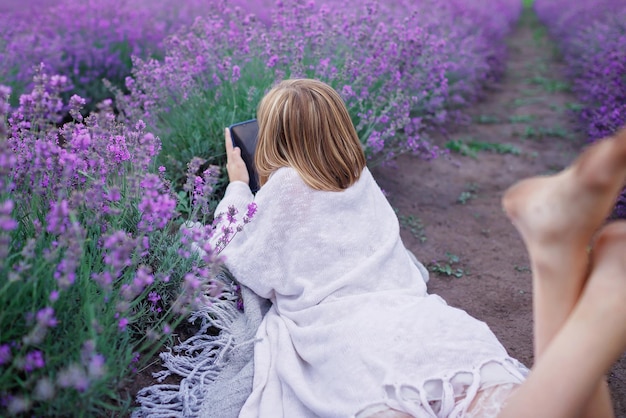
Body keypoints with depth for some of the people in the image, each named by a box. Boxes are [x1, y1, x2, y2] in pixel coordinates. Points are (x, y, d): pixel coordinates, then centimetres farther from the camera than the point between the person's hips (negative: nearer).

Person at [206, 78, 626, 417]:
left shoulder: (284, 187, 12)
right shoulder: (363, 179, 29)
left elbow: (245, 265, 26)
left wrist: (237, 186, 38)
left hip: (350, 336, -5)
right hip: (422, 319, 5)